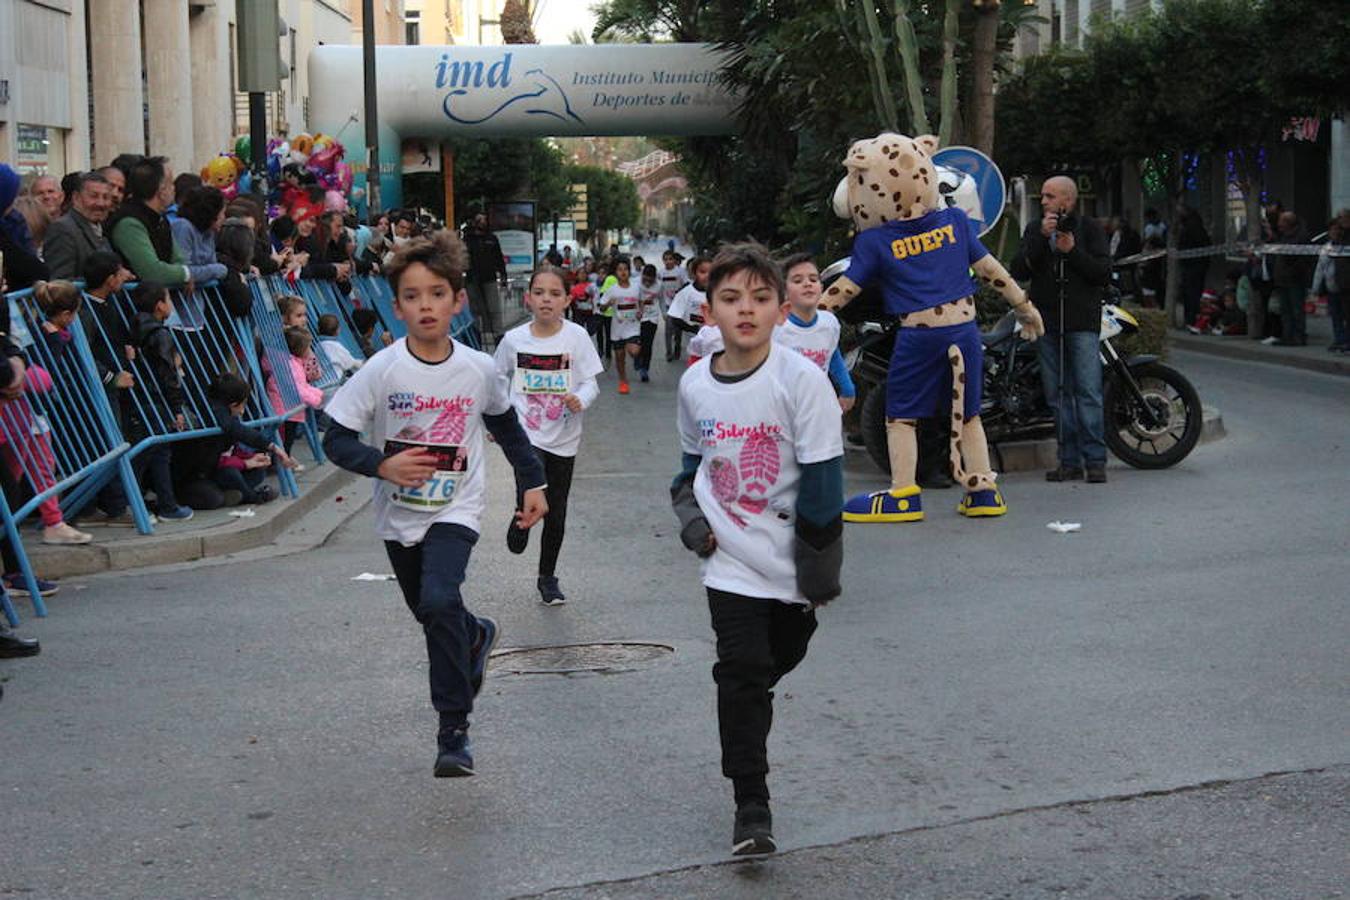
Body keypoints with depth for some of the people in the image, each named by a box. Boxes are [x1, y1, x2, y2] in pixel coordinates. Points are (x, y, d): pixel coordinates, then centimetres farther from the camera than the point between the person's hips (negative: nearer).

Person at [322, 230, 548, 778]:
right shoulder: (383, 370, -13)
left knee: (440, 601, -24)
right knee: (429, 613, 18)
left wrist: (532, 482, 16)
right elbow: (335, 439, -11)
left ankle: (454, 728, -13)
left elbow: (505, 425, 13)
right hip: (399, 512, 2)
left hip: (456, 509, -2)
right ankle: (477, 637, 54)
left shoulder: (479, 369, -8)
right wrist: (383, 465, -26)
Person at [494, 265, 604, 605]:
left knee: (556, 514, 10)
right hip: (525, 433, -1)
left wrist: (580, 400, -25)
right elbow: (499, 378, 12)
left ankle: (547, 577, 30)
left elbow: (590, 383, -4)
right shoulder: (513, 340, -5)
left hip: (563, 439, 1)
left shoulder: (576, 337, -7)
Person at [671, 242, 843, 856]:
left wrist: (820, 564, -13)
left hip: (791, 560, -1)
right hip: (731, 562, 1)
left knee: (777, 661, 14)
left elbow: (822, 478, -13)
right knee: (741, 676, -5)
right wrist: (690, 517, 0)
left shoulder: (801, 380, -15)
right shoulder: (695, 384, -2)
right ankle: (751, 807, 1)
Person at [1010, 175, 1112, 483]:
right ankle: (1070, 461, 9)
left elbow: (1104, 273, -3)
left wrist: (1072, 251, -13)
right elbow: (1018, 271, -3)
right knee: (1058, 395, 4)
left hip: (1082, 321, -3)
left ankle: (1095, 460, -8)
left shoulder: (1089, 229, 6)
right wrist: (1041, 237, -12)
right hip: (1046, 320, 3)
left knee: (1088, 393, -10)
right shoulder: (1034, 230, 11)